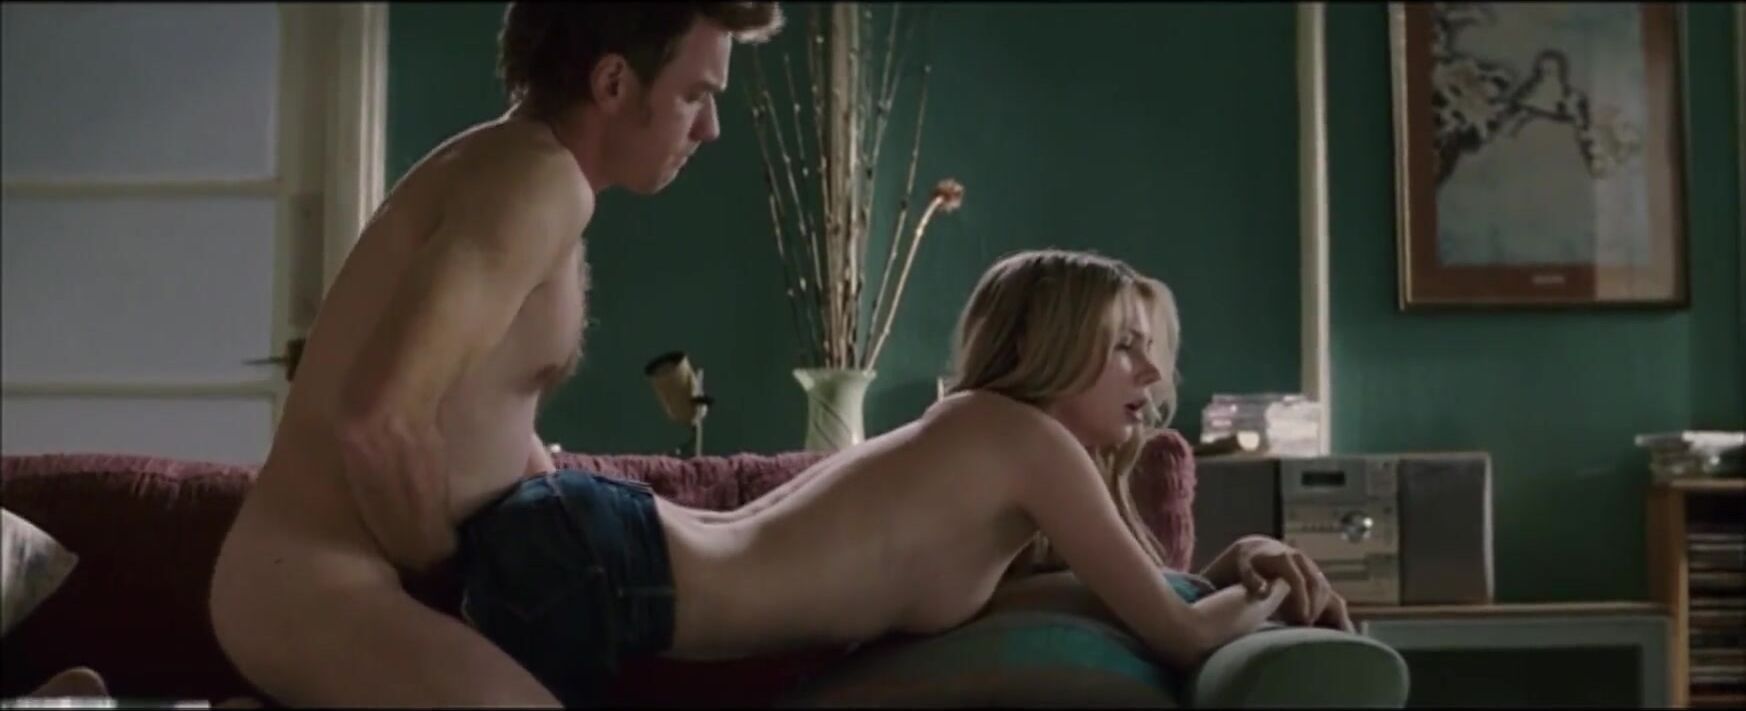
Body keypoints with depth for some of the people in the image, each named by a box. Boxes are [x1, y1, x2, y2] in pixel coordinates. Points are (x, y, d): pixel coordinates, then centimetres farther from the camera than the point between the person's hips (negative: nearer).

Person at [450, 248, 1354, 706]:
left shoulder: (967, 442, 18)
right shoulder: (1029, 437, -8)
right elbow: (1182, 636, -2)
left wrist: (1239, 556, 20)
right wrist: (1274, 588, 16)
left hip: (588, 536, 9)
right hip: (583, 562, -9)